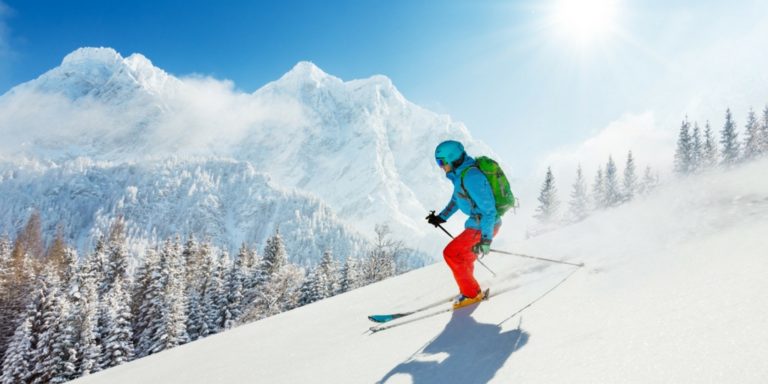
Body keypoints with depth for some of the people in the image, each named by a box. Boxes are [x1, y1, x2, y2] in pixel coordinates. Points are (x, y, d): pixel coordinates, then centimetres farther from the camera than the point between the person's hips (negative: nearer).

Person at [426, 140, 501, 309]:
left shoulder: (471, 176, -26)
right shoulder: (460, 174, 5)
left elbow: (488, 208, -27)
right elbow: (457, 198, 23)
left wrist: (485, 238, -29)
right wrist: (442, 217, 25)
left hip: (484, 225, -10)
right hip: (477, 222, 10)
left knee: (451, 253, -9)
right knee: (463, 256, 20)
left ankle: (471, 293, 3)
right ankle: (469, 291, 34)